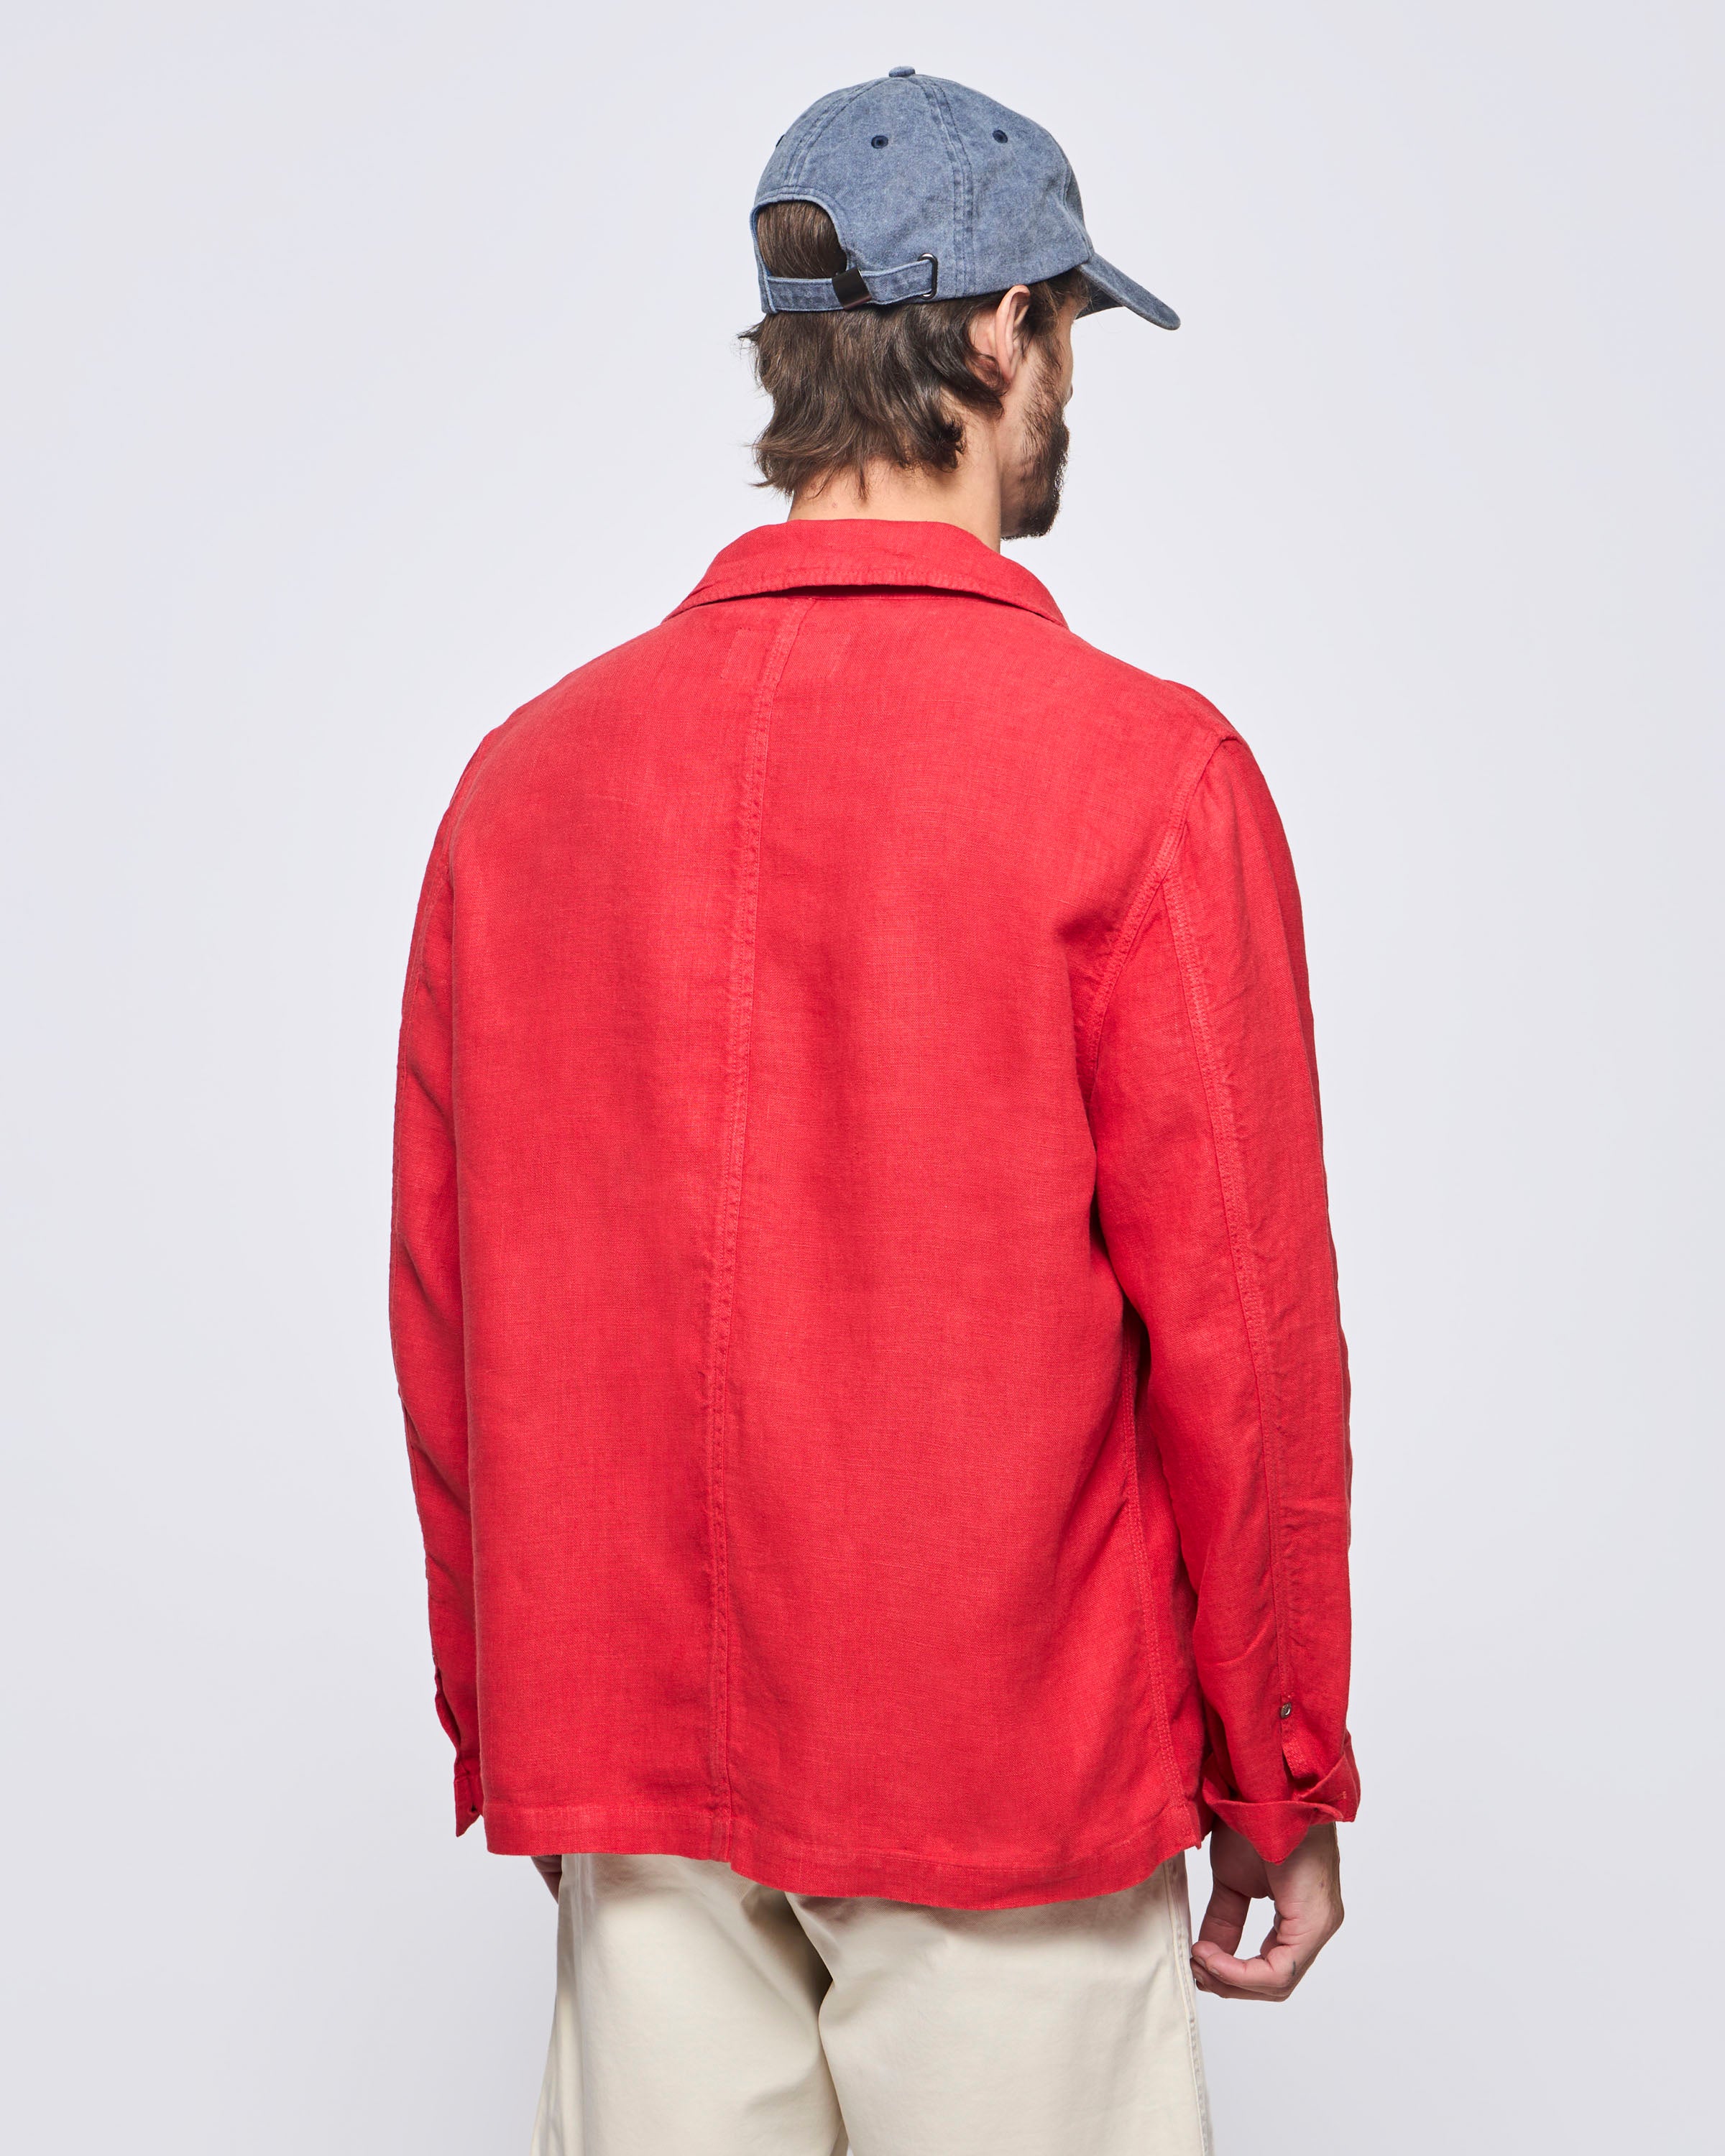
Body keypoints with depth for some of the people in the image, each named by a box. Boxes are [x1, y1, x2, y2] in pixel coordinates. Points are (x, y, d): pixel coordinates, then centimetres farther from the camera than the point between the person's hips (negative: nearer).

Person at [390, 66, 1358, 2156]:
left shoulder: (526, 770, 0)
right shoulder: (1141, 767, -13)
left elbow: (444, 1313, 4)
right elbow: (1237, 1327, -12)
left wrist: (508, 1729, 16)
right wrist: (1279, 1780, 1)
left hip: (624, 1779, 4)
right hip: (1012, 1770, -4)